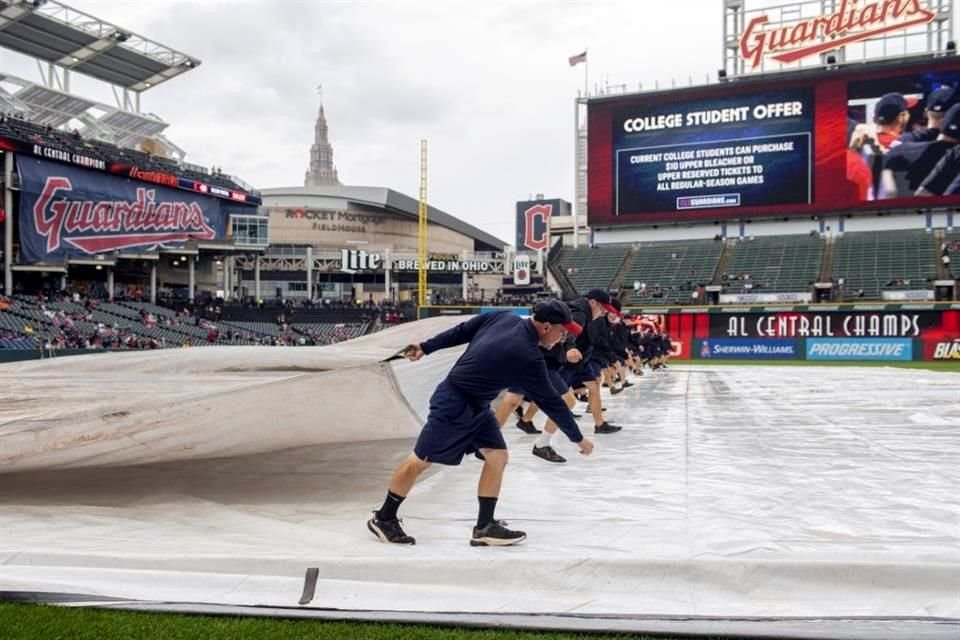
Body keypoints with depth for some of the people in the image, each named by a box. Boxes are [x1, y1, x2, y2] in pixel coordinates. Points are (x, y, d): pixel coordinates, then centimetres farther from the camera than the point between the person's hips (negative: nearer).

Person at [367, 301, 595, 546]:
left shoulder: (504, 317, -4)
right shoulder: (529, 357, -23)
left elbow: (462, 331, 4)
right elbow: (551, 402, -14)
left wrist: (426, 347, 14)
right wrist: (578, 438, -2)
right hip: (454, 403, -9)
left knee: (498, 457, 4)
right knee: (421, 461, 3)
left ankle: (485, 526, 9)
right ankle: (383, 518, 19)